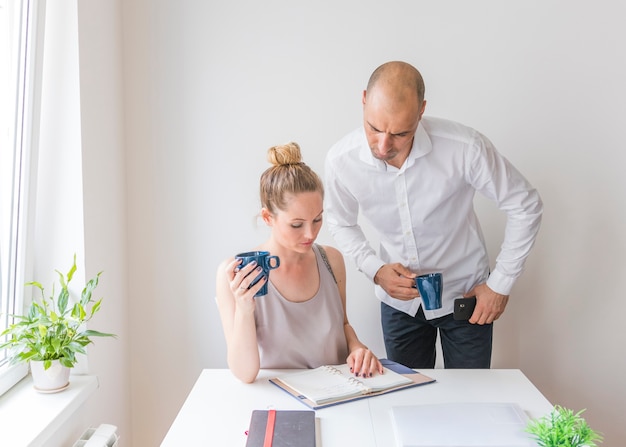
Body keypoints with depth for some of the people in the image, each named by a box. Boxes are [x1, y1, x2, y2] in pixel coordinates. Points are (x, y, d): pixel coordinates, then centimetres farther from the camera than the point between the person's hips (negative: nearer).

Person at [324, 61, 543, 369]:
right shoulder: (340, 160, -20)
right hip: (398, 301, 2)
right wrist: (375, 269, -14)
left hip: (465, 296, -1)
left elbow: (525, 207, -12)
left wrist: (500, 285, -10)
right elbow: (341, 222, 1)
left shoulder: (466, 148, -27)